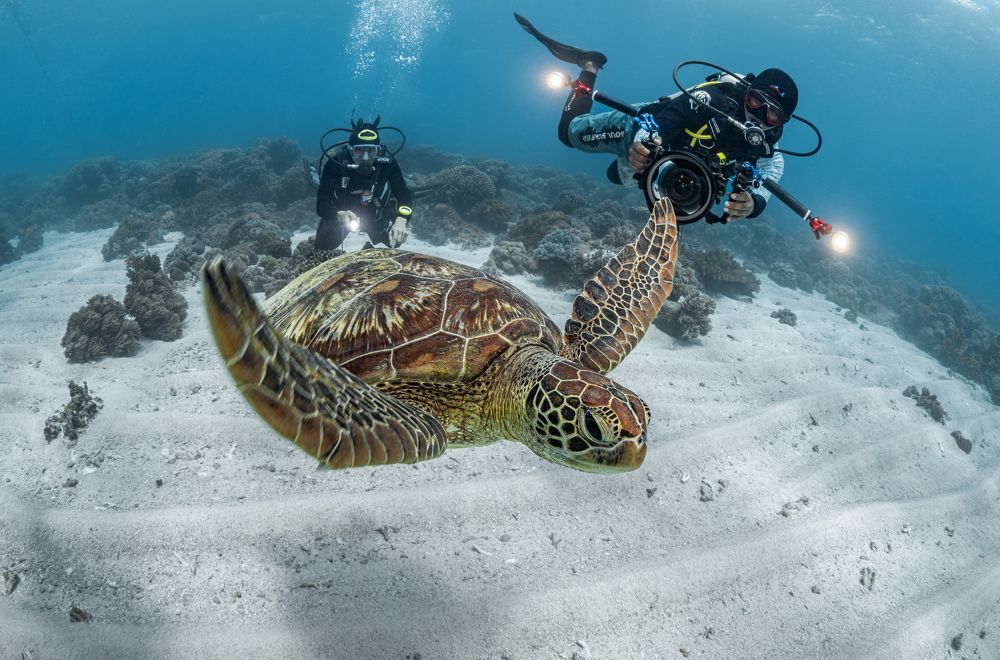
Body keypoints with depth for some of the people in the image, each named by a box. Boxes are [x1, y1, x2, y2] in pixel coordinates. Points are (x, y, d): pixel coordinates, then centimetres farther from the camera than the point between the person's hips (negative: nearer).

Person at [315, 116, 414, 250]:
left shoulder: (387, 163, -29)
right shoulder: (335, 163, -32)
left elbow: (404, 196, -31)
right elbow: (321, 204, -35)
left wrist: (401, 221, -52)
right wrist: (339, 215, -57)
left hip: (375, 216, 1)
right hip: (339, 215, -1)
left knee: (395, 238, -5)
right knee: (322, 249, -4)